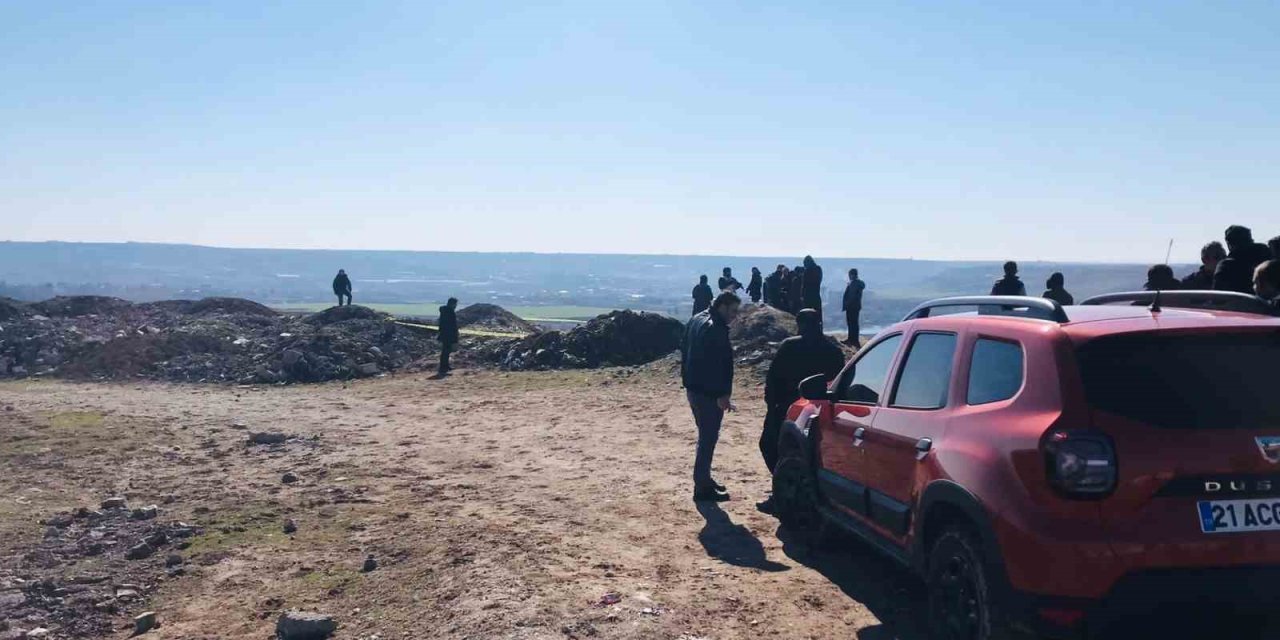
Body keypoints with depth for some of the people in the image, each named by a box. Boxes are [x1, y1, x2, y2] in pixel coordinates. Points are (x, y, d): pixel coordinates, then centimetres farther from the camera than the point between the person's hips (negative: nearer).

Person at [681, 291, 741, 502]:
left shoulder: (696, 320, 11)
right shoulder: (716, 329, -20)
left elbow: (684, 351, 18)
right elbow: (722, 365, -24)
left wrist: (688, 381, 22)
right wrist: (723, 394, -21)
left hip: (694, 388, 10)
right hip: (708, 393, -10)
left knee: (705, 435, 20)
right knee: (708, 438, -3)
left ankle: (703, 479, 29)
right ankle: (702, 487, 2)